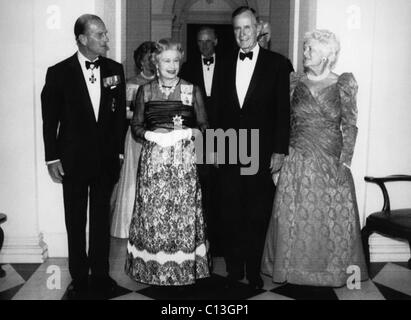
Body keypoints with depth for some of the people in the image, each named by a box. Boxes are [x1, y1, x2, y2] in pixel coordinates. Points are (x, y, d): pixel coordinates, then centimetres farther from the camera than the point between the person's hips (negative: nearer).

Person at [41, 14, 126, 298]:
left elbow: (120, 113, 6)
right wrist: (52, 158, -5)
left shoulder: (115, 70, 2)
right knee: (76, 222, 9)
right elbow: (50, 118, -3)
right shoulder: (59, 73, -6)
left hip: (106, 159, 2)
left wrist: (119, 151, 3)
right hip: (73, 160, -2)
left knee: (102, 219, 12)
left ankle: (101, 274, 26)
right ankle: (79, 278, 23)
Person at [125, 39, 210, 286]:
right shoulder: (145, 91, 9)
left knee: (183, 210, 2)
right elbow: (136, 125, 10)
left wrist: (191, 133, -12)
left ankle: (185, 267, 17)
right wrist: (150, 134, -9)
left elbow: (204, 125, 7)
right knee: (152, 211, 3)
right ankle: (152, 266, 18)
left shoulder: (192, 91, 6)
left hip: (184, 158, -1)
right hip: (153, 158, 1)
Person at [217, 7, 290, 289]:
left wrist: (280, 151, -8)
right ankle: (234, 268, 22)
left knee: (258, 217, 7)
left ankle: (254, 271, 21)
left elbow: (284, 111, -4)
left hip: (261, 154, -3)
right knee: (231, 215, 8)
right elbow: (219, 110, 9)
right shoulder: (225, 65, 9)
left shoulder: (277, 64, -1)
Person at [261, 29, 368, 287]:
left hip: (332, 162, -1)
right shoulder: (295, 82, 4)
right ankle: (295, 267, 23)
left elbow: (350, 126, -2)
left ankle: (333, 268, 25)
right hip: (298, 162, 2)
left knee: (333, 217, 5)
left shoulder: (344, 84, -1)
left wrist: (345, 162, -10)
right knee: (295, 215, 5)